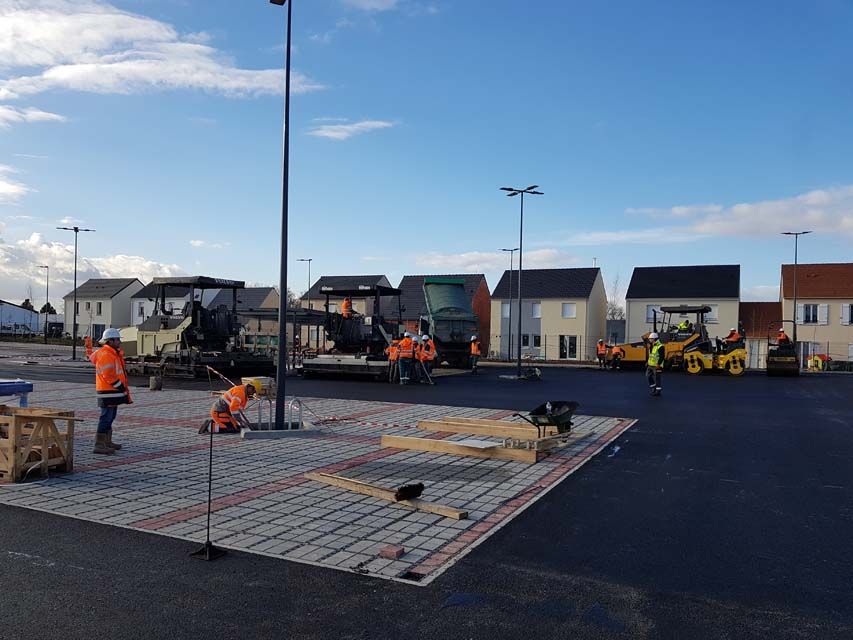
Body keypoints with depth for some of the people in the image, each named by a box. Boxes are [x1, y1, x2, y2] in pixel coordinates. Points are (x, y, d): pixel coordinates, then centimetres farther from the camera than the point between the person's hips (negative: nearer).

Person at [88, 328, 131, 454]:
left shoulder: (113, 353, 15)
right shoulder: (105, 355, -17)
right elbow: (108, 376, -22)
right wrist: (122, 388, -17)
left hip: (113, 392, 11)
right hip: (108, 393, -11)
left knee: (110, 417, 17)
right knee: (106, 417, -9)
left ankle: (107, 442, 28)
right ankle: (99, 445, -7)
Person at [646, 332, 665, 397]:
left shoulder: (660, 346, -17)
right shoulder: (652, 346, 12)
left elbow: (662, 356, -20)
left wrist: (658, 364, -24)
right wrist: (647, 362, 20)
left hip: (656, 366, -9)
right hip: (650, 365, 9)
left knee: (656, 378, -2)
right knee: (648, 376, 13)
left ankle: (658, 391, 7)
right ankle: (653, 388, 27)